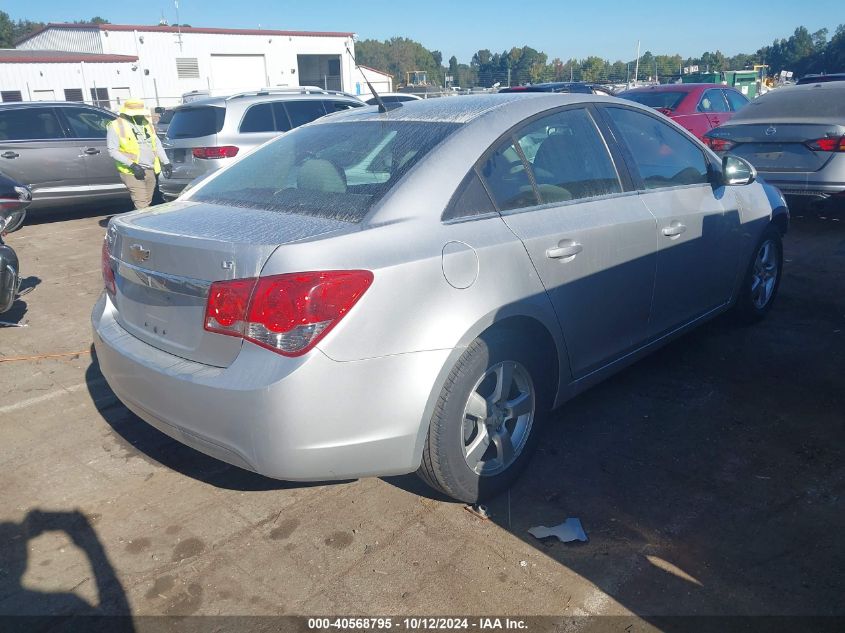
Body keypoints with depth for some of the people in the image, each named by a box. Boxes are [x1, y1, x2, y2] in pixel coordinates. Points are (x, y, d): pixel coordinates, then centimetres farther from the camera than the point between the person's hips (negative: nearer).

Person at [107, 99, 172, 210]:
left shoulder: (146, 122, 13)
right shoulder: (116, 126, -6)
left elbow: (157, 143, 18)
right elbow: (113, 151, -10)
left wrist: (166, 162, 9)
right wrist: (132, 165, -19)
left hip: (151, 170, 6)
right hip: (133, 172, -6)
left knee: (147, 203, 9)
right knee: (141, 206, -13)